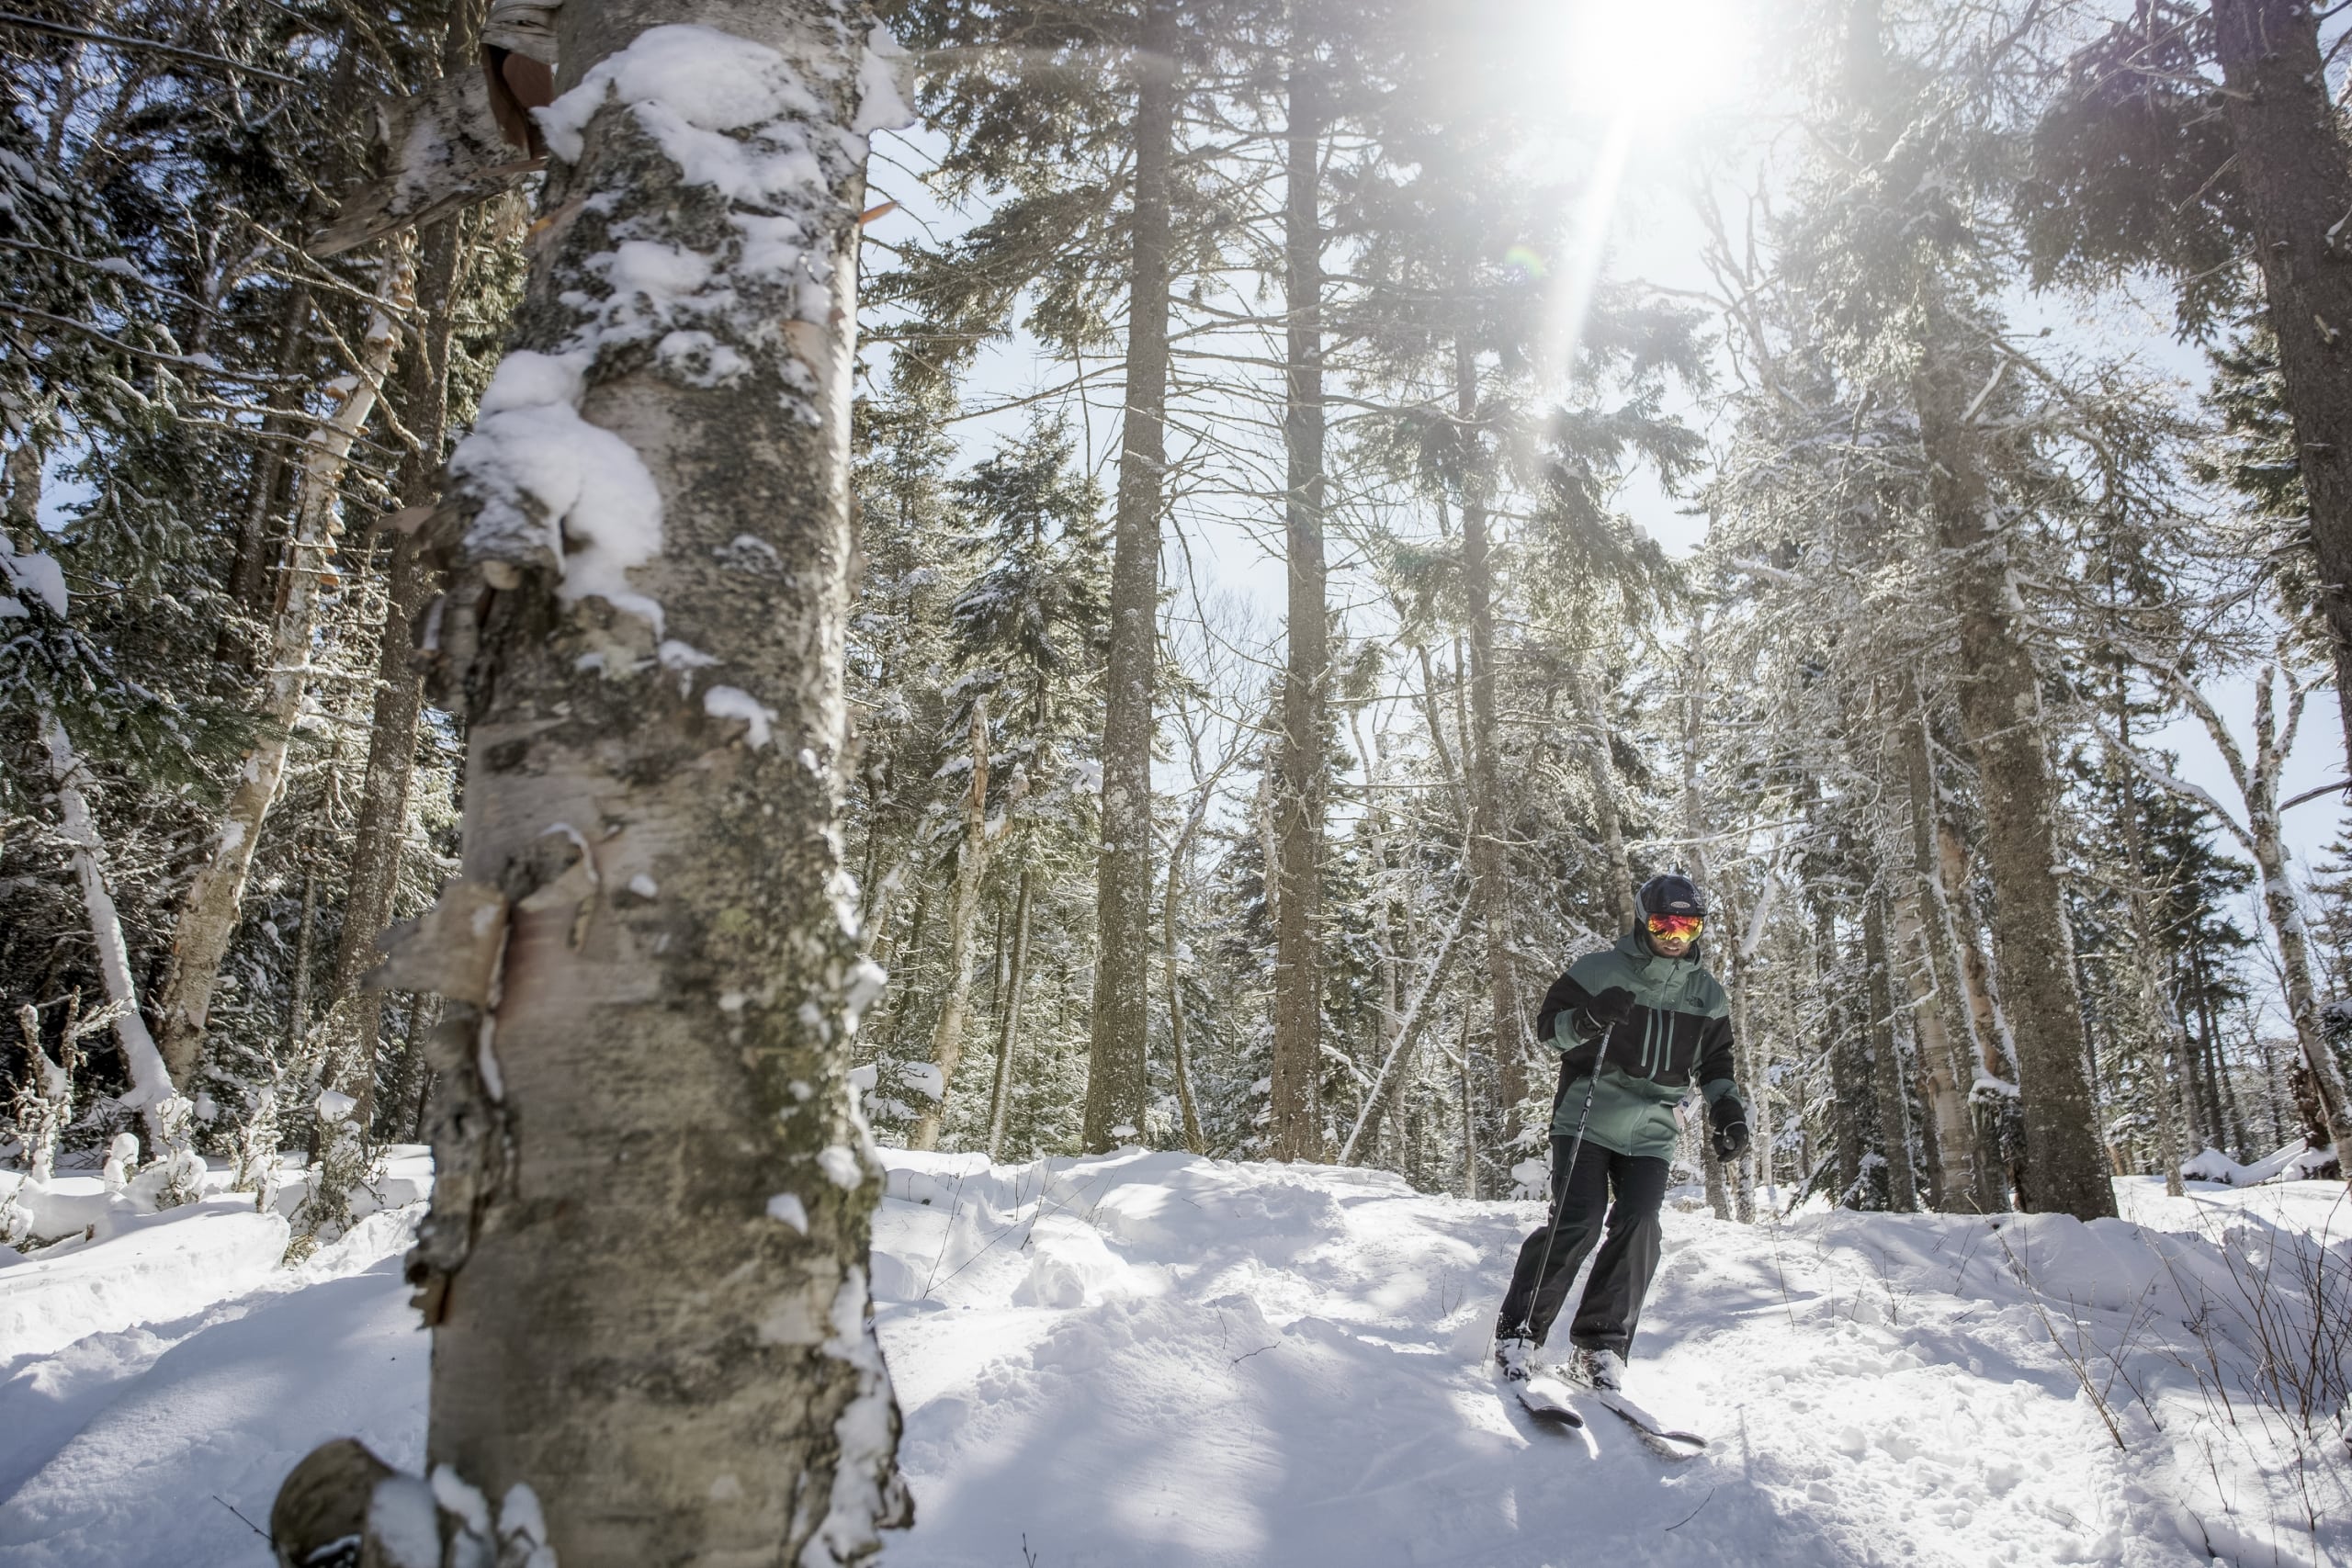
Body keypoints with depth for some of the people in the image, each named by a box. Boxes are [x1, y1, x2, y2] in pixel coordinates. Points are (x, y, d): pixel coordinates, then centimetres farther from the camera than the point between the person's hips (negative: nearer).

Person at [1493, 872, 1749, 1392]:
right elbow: (1548, 1026, -2)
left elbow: (1715, 1064, 23)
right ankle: (1518, 1331, -2)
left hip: (1650, 1132, 4)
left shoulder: (1707, 995, 13)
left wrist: (1728, 1109, 5)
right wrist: (1589, 1017, -22)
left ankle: (1600, 1347, 2)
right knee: (1578, 1222, -15)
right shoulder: (1599, 970, -1)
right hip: (1585, 1119, -4)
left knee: (1638, 1229, -10)